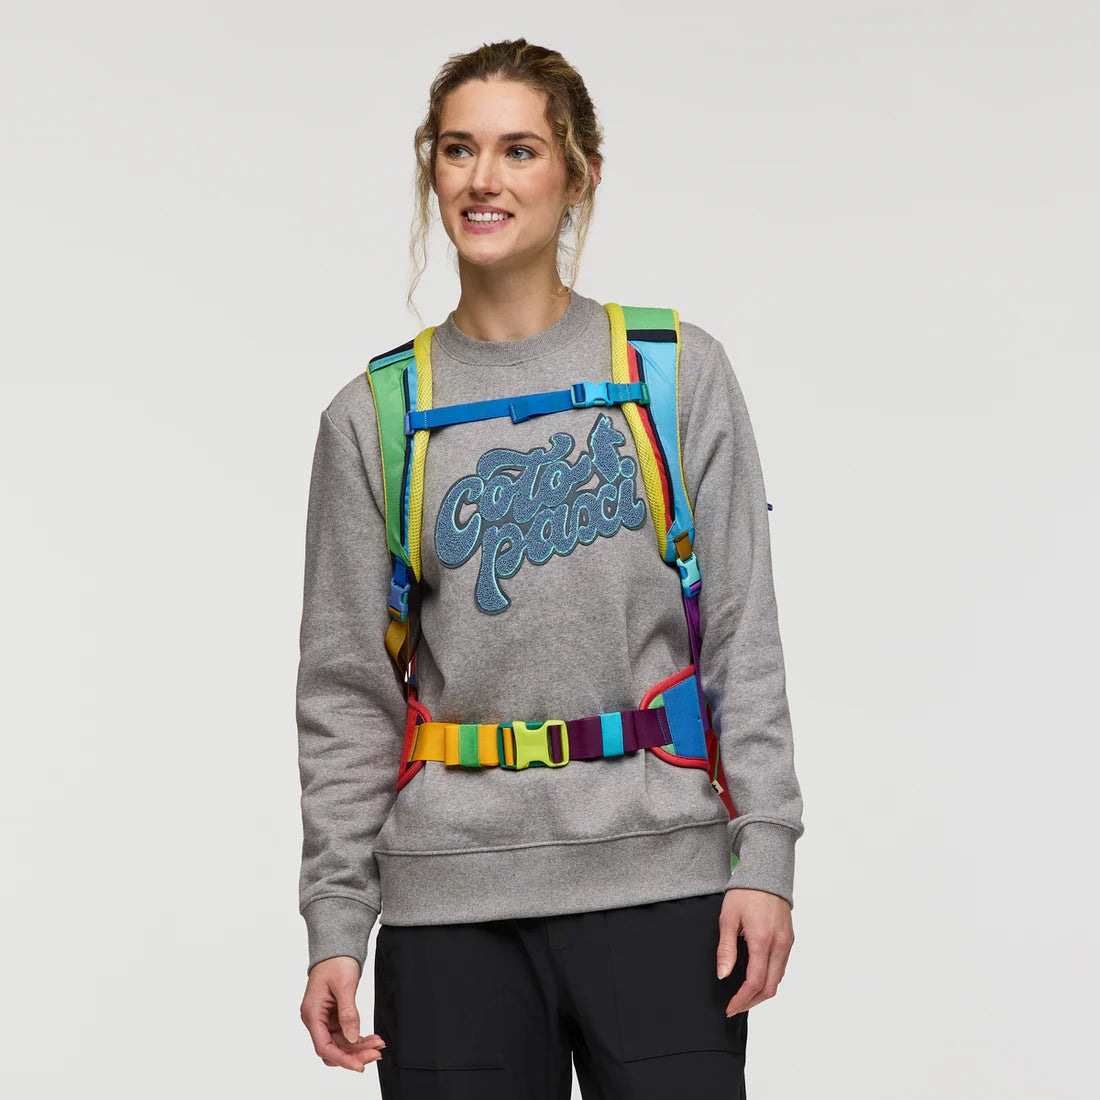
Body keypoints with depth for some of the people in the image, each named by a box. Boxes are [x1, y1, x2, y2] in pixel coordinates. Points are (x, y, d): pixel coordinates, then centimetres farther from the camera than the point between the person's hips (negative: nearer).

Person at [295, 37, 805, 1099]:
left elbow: (743, 639, 3)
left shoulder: (679, 372, 5)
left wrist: (766, 856, -5)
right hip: (450, 899, 1)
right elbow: (344, 693, 6)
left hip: (656, 882, -1)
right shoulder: (374, 417, 6)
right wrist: (335, 924, 0)